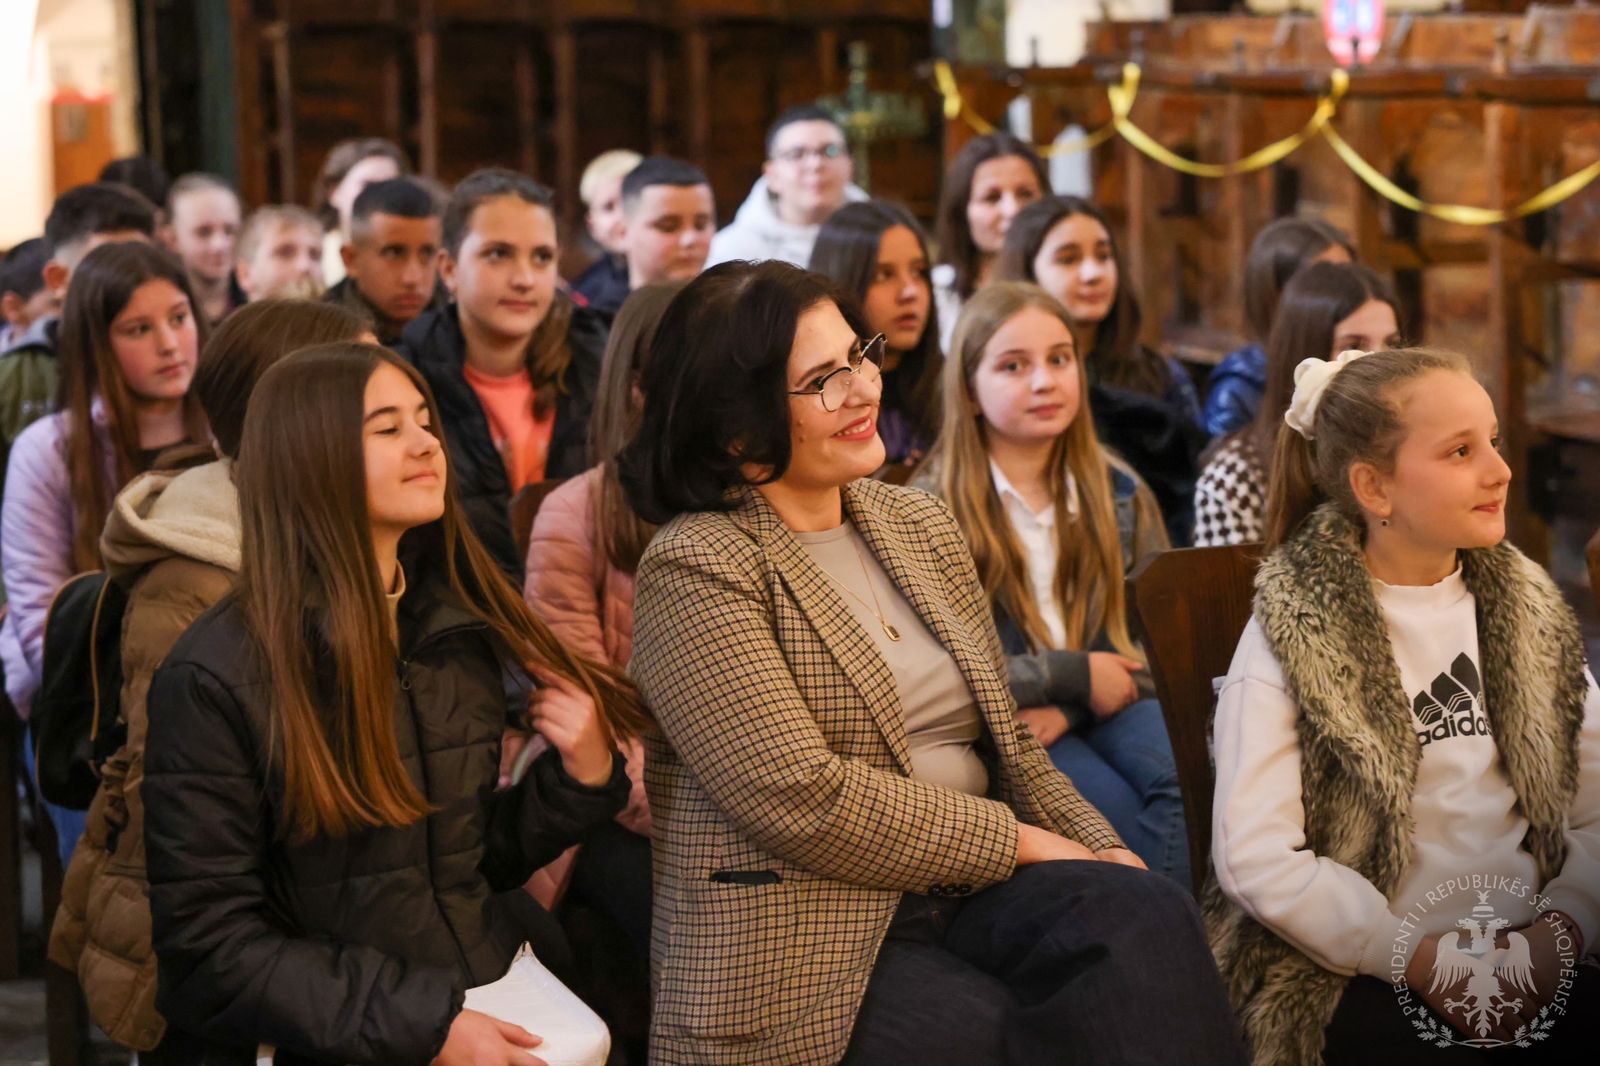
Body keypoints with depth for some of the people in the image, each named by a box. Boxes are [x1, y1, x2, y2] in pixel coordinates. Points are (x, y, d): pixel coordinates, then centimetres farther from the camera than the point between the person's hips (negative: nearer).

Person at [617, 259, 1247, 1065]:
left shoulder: (921, 524, 17)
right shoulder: (696, 569, -7)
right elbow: (806, 801, -16)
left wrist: (1101, 853, 1)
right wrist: (1022, 843, -11)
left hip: (966, 898, 6)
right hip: (806, 947, -6)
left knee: (1148, 915, -24)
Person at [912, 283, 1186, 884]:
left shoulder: (1118, 492, 12)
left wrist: (1067, 709, -12)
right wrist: (1075, 675, -10)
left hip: (1106, 705, 4)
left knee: (1178, 778, -29)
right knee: (1115, 809, -31)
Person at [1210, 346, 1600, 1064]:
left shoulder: (1529, 610, 12)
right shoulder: (1293, 635, -4)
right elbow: (1255, 857, -12)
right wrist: (1425, 961, -14)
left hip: (1532, 957, 5)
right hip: (1362, 971, -4)